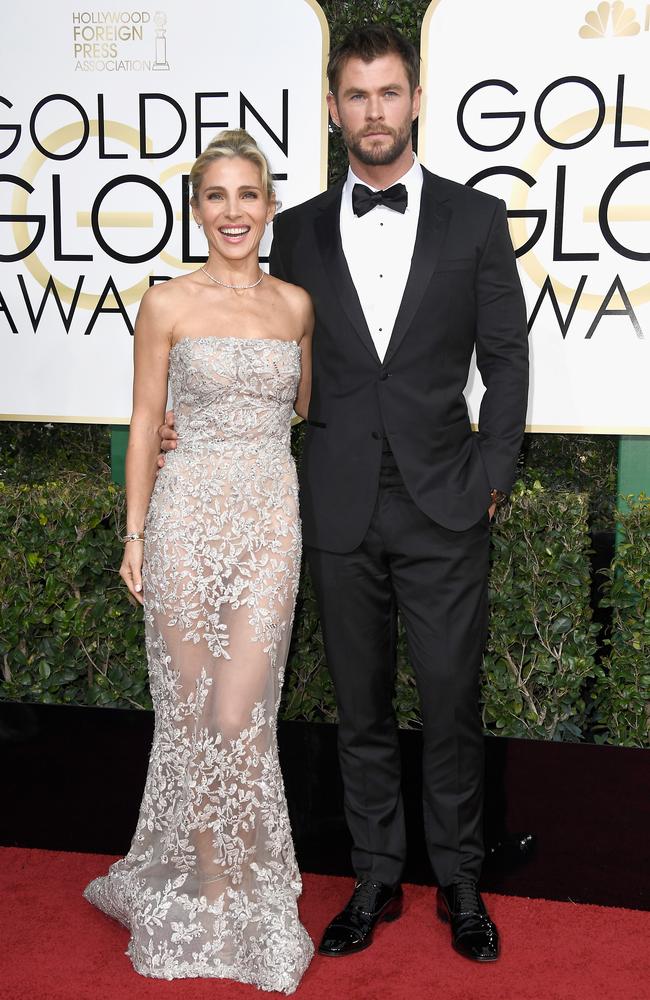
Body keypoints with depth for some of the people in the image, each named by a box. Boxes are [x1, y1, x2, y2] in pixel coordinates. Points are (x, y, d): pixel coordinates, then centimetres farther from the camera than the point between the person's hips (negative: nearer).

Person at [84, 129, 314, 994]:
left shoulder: (297, 304, 9)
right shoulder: (168, 305, 0)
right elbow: (145, 424, 2)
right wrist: (135, 532, 0)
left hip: (273, 518, 1)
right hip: (189, 512, -1)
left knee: (240, 714, -3)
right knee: (191, 709, 6)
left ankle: (236, 882, 18)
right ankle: (213, 887, 24)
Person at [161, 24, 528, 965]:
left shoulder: (474, 217, 2)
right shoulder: (298, 231, 7)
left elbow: (505, 358, 2)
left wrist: (492, 478, -4)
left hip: (443, 509, -2)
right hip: (340, 514, 2)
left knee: (452, 706, 7)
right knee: (362, 710, 12)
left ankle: (460, 882, 27)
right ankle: (376, 880, 29)